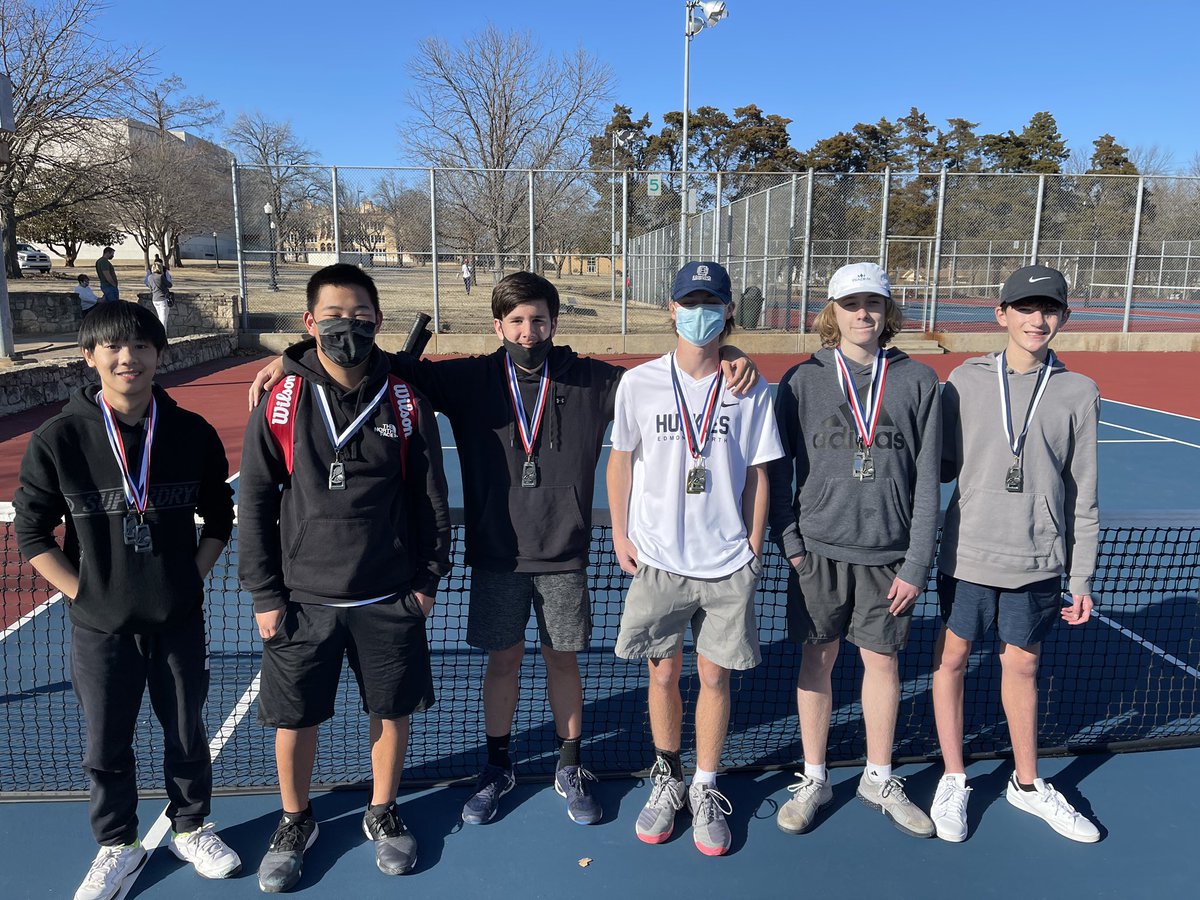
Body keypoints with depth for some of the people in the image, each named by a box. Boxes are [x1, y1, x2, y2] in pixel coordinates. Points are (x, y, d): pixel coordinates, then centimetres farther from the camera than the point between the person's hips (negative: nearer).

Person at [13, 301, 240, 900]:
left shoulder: (193, 434, -6)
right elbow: (33, 536, -2)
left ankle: (190, 829, 39)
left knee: (186, 732, 15)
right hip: (100, 627, -1)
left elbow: (219, 519, 6)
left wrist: (189, 578, -1)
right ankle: (117, 845, 38)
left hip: (178, 620, 1)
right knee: (106, 744, 15)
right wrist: (84, 594, -8)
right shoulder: (57, 440, -10)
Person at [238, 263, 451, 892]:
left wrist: (428, 578, 3)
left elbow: (430, 498, 3)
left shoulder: (406, 403, -3)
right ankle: (295, 822, 37)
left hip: (390, 598, 1)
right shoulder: (280, 402, -4)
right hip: (302, 598, 0)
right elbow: (254, 504, 0)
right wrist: (263, 594, -1)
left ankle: (382, 814, 37)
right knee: (293, 719, 11)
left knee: (392, 711, 12)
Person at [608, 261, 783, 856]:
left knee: (715, 677, 8)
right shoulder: (639, 383, -3)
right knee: (663, 675, 10)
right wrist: (619, 534, 3)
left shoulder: (750, 390, -1)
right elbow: (621, 460, 6)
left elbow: (756, 473, 5)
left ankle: (705, 791, 27)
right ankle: (667, 781, 32)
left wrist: (754, 545, 4)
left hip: (728, 564, 0)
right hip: (657, 560, 0)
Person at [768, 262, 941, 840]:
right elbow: (779, 471, 1)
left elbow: (927, 481, 0)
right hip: (819, 550, 0)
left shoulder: (918, 381, 0)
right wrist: (789, 542, -6)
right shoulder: (802, 380, -2)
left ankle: (879, 780, 31)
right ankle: (813, 781, 26)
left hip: (889, 554, 1)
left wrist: (917, 564, -3)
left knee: (882, 661, 11)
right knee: (817, 660, 9)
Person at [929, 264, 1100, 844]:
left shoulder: (1079, 392, 1)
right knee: (951, 658, 8)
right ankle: (953, 781, 26)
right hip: (968, 553, -1)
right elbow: (942, 466, 4)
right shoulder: (966, 380, -2)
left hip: (1039, 561, 1)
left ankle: (1027, 785, 34)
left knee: (1022, 666, 13)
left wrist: (1081, 578, 4)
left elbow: (1083, 497, 4)